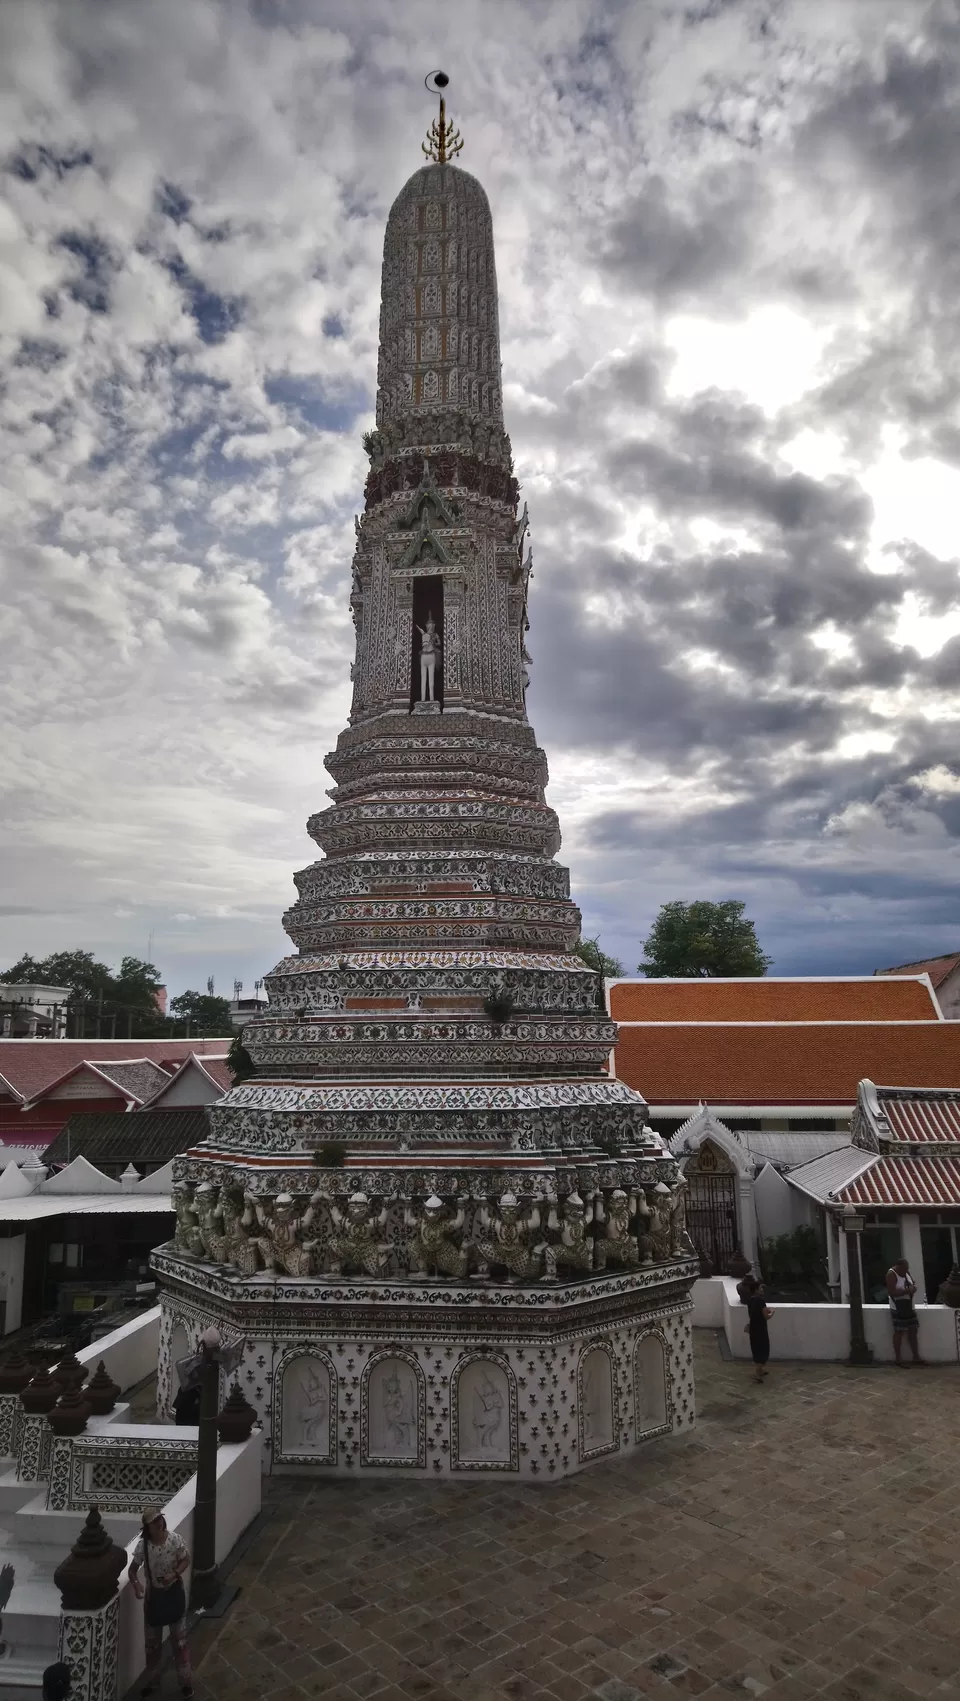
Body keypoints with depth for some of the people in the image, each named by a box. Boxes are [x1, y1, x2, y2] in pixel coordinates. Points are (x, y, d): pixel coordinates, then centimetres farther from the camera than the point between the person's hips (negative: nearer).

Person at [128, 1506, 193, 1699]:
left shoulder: (174, 1539, -21)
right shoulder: (143, 1545, -20)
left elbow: (186, 1560, -8)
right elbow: (132, 1570, -8)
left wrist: (174, 1574, -24)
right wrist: (136, 1584, -28)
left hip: (174, 1592, -1)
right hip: (153, 1594, 1)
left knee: (179, 1637, 11)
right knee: (151, 1641, 18)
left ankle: (186, 1680, 29)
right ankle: (151, 1680, 41)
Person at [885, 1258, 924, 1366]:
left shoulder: (906, 1271, 6)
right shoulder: (891, 1274, -19)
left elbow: (913, 1283, 16)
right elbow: (892, 1292, -25)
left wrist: (914, 1287, -8)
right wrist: (907, 1291, -27)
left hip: (909, 1306, 8)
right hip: (898, 1308, -8)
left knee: (913, 1330, 12)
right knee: (899, 1332, -3)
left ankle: (916, 1357, 24)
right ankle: (898, 1359, 5)